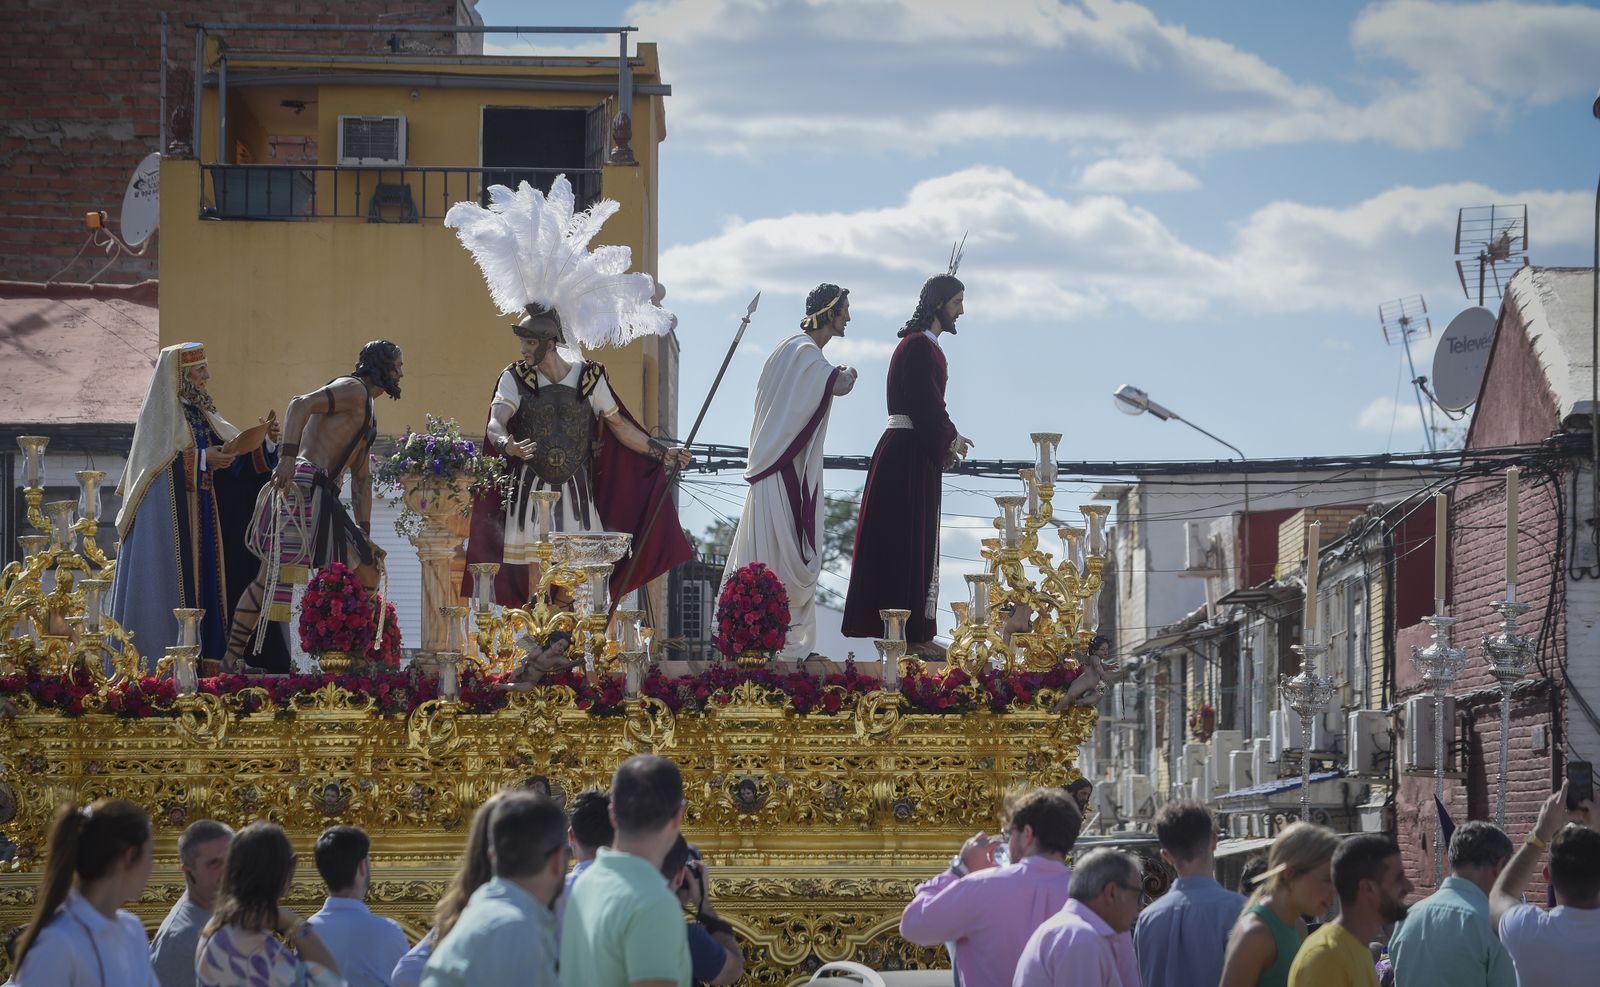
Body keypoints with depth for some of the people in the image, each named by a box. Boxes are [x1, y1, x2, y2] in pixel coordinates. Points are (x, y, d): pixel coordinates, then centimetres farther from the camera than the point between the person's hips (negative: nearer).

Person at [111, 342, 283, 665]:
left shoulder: (201, 412, 17)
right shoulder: (159, 411, -6)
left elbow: (233, 447, 10)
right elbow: (158, 462, -16)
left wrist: (265, 438, -6)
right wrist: (202, 459, -20)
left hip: (202, 511, 8)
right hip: (168, 511, -8)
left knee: (206, 576, 5)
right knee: (172, 578, -11)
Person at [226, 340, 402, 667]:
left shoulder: (369, 418, 28)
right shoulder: (352, 389, -2)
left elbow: (361, 479, 26)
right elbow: (300, 405, -18)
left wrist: (364, 534, 19)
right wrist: (288, 456, -30)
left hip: (325, 499, 10)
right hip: (303, 486, -10)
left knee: (367, 573, 8)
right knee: (274, 576, -14)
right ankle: (233, 656, -13)